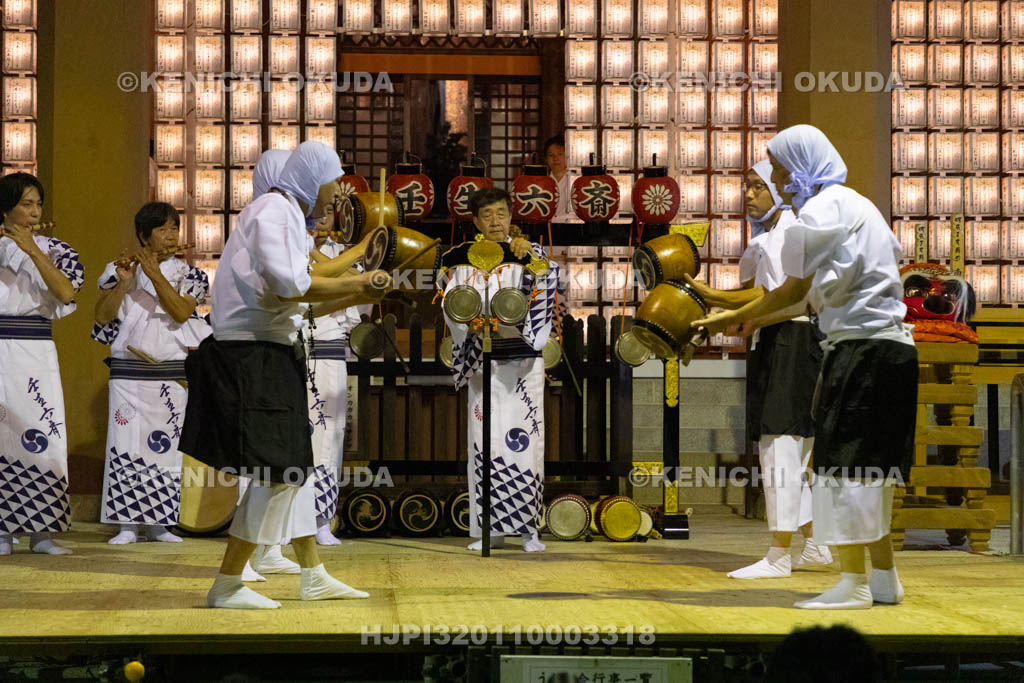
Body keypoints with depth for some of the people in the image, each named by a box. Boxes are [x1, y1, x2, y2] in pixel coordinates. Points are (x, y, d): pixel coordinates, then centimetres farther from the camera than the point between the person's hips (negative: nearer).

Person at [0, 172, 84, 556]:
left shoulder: (52, 250, 9)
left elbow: (66, 293, -8)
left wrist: (32, 251, -15)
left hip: (36, 353, 1)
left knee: (41, 436, -4)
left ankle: (40, 530, 0)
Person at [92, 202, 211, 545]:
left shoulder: (187, 274, 7)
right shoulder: (121, 269, 6)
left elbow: (181, 312, -10)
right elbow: (102, 316, -2)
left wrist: (156, 275, -16)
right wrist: (123, 283, -15)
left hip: (171, 371, 1)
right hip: (129, 371, -1)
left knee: (165, 444, 1)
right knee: (126, 443, -5)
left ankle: (158, 522, 8)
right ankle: (127, 523, -1)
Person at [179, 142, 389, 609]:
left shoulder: (286, 215, 19)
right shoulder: (272, 211, -13)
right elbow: (291, 286, -24)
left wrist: (353, 297, 14)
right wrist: (353, 286, -12)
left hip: (271, 356, 11)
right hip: (251, 356, -11)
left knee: (289, 466, 15)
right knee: (276, 474, -10)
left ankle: (313, 577, 24)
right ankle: (226, 586, -4)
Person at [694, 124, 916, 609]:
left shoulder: (821, 211, -10)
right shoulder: (856, 204, 20)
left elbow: (795, 291, -9)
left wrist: (734, 318, 3)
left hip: (862, 348, -10)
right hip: (892, 345, 10)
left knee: (844, 464, -7)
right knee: (869, 469, 14)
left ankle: (854, 584, -6)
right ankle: (884, 578, 17)